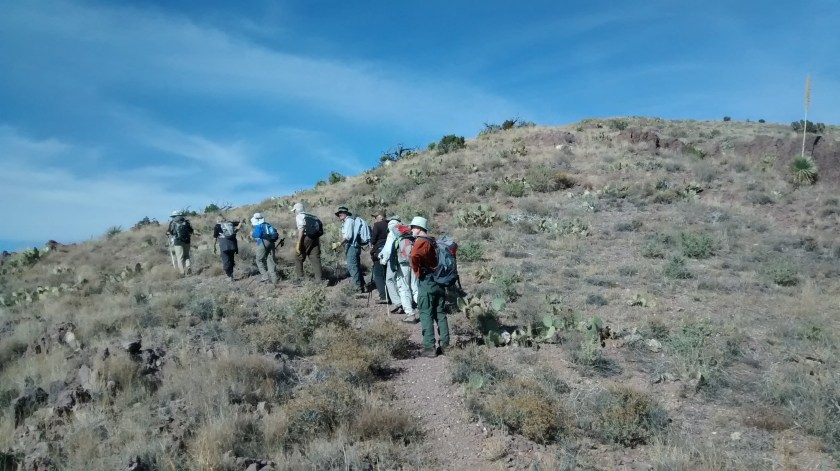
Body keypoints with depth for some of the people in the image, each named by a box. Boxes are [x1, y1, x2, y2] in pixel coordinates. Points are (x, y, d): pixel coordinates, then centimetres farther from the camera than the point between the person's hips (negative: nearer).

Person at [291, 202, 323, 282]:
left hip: (306, 238, -6)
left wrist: (298, 243, -19)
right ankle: (318, 279, -1)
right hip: (315, 239, 6)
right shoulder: (312, 217, 21)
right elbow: (320, 230, 17)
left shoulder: (299, 216, 0)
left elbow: (301, 229, -16)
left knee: (298, 258, 10)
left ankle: (300, 278, 9)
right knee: (315, 259, 4)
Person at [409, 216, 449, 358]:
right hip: (439, 281, 8)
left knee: (426, 315, -3)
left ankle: (429, 348, -3)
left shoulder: (421, 242, -11)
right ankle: (445, 345, 14)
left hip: (427, 282, -8)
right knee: (440, 314, 12)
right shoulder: (433, 242, 15)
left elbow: (414, 257, -30)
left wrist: (417, 272, -16)